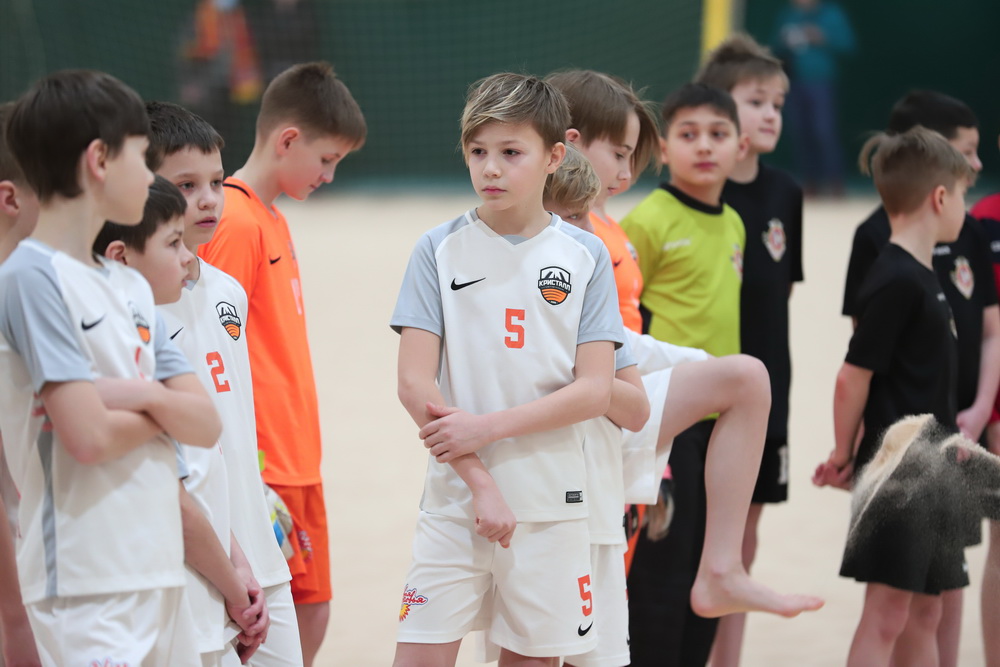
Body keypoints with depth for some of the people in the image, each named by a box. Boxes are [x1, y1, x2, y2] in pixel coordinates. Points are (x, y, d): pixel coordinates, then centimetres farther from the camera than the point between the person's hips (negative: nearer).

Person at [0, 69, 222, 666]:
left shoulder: (131, 287, 14)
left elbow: (206, 425, 9)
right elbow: (90, 436, -17)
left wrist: (141, 394, -11)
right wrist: (163, 411, 1)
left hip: (159, 569, 8)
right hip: (87, 587, -8)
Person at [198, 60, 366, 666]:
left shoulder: (275, 219, 15)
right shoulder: (236, 222, -14)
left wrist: (303, 461, 15)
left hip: (298, 463, 9)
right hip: (264, 468, -9)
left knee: (311, 616, 12)